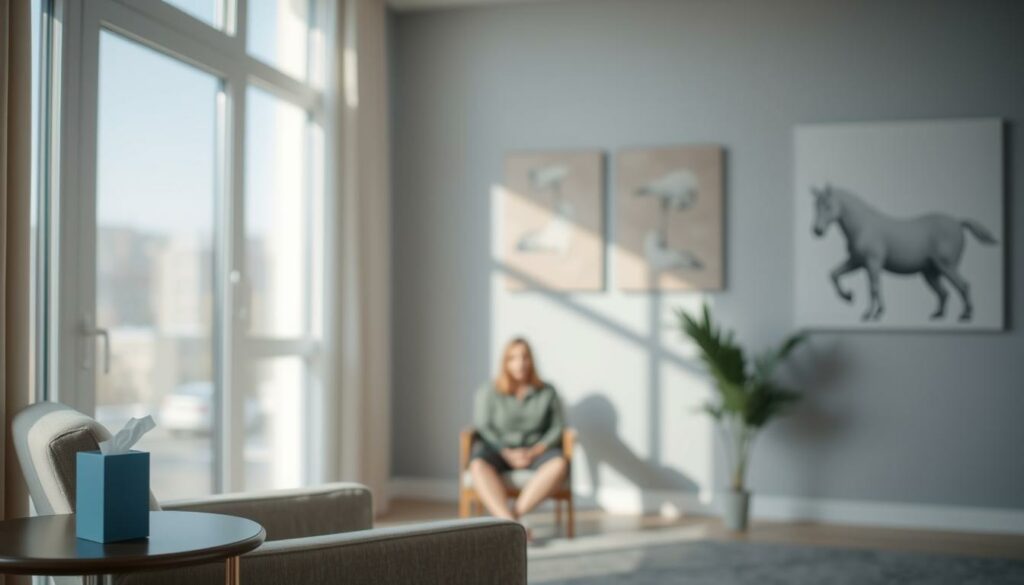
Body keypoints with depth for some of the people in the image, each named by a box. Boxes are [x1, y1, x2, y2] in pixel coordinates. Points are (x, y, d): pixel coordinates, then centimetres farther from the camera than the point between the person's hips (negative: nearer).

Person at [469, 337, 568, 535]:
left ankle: (516, 513, -37)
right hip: (498, 450, -1)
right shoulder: (488, 392, 5)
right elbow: (483, 427, -2)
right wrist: (508, 453, -15)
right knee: (478, 464, -36)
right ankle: (510, 522, -48)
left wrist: (534, 452, -12)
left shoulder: (547, 393, 8)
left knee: (559, 463, -33)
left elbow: (557, 428, 4)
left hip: (536, 450, 1)